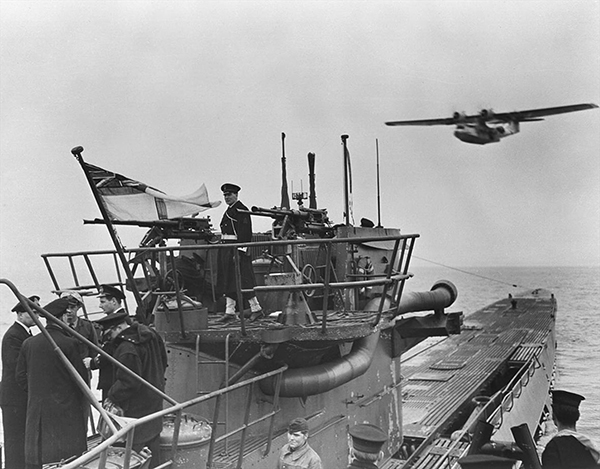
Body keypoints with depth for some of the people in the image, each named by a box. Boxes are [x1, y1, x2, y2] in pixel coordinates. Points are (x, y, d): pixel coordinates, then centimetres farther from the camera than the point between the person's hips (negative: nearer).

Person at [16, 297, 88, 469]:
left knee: (37, 452, 13)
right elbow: (80, 376, -11)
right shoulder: (69, 343, -14)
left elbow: (20, 377, 7)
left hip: (36, 408, 5)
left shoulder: (29, 343, 2)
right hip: (65, 408, -5)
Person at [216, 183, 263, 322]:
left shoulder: (241, 209, -9)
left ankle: (256, 309, 2)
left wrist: (239, 250, -22)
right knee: (227, 280, 7)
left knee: (241, 280, -7)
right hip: (226, 249, 9)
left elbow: (245, 232, -17)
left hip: (236, 248, -9)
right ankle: (230, 311, 9)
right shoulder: (228, 210, 20)